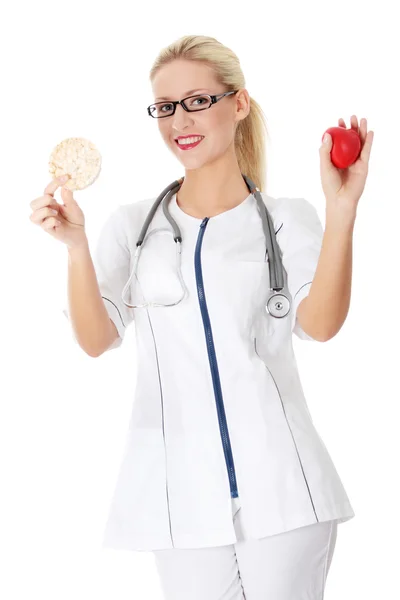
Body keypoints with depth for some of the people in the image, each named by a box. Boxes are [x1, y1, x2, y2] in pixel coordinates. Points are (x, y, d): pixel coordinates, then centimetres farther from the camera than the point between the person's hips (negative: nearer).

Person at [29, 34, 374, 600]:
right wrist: (76, 245, -15)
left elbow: (320, 324, -11)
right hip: (181, 491, 1)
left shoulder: (288, 219, 4)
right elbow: (96, 340, -1)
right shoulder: (132, 224, 9)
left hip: (280, 485, -1)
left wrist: (341, 209, -20)